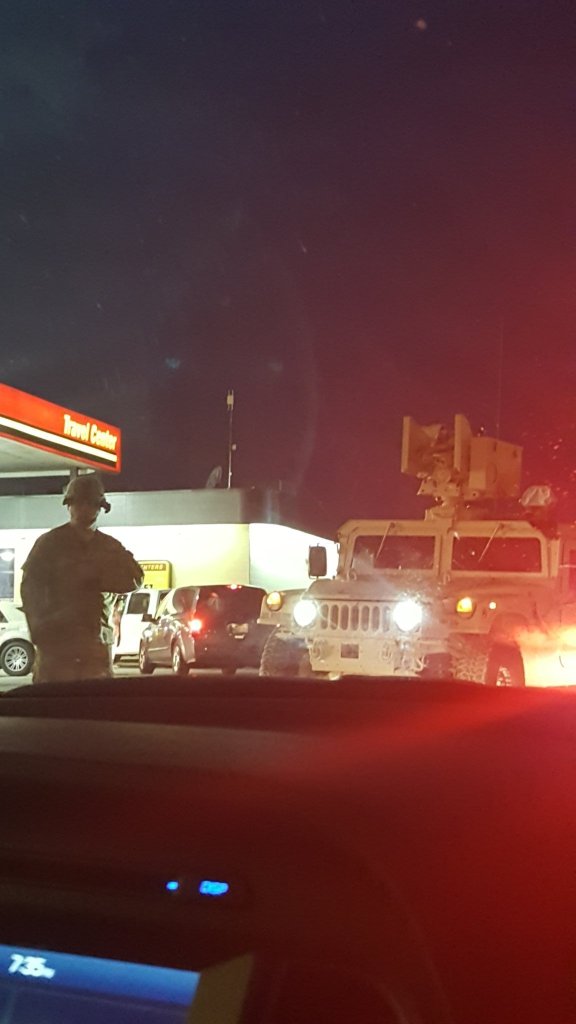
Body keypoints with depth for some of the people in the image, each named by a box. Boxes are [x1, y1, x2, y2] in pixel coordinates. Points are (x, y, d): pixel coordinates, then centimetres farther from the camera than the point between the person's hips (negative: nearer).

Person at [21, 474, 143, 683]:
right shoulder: (50, 543, 7)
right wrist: (40, 630, -12)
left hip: (96, 645, 3)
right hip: (55, 640, -3)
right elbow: (31, 589, -1)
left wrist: (93, 575, -8)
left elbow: (134, 579, 0)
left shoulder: (110, 547, 16)